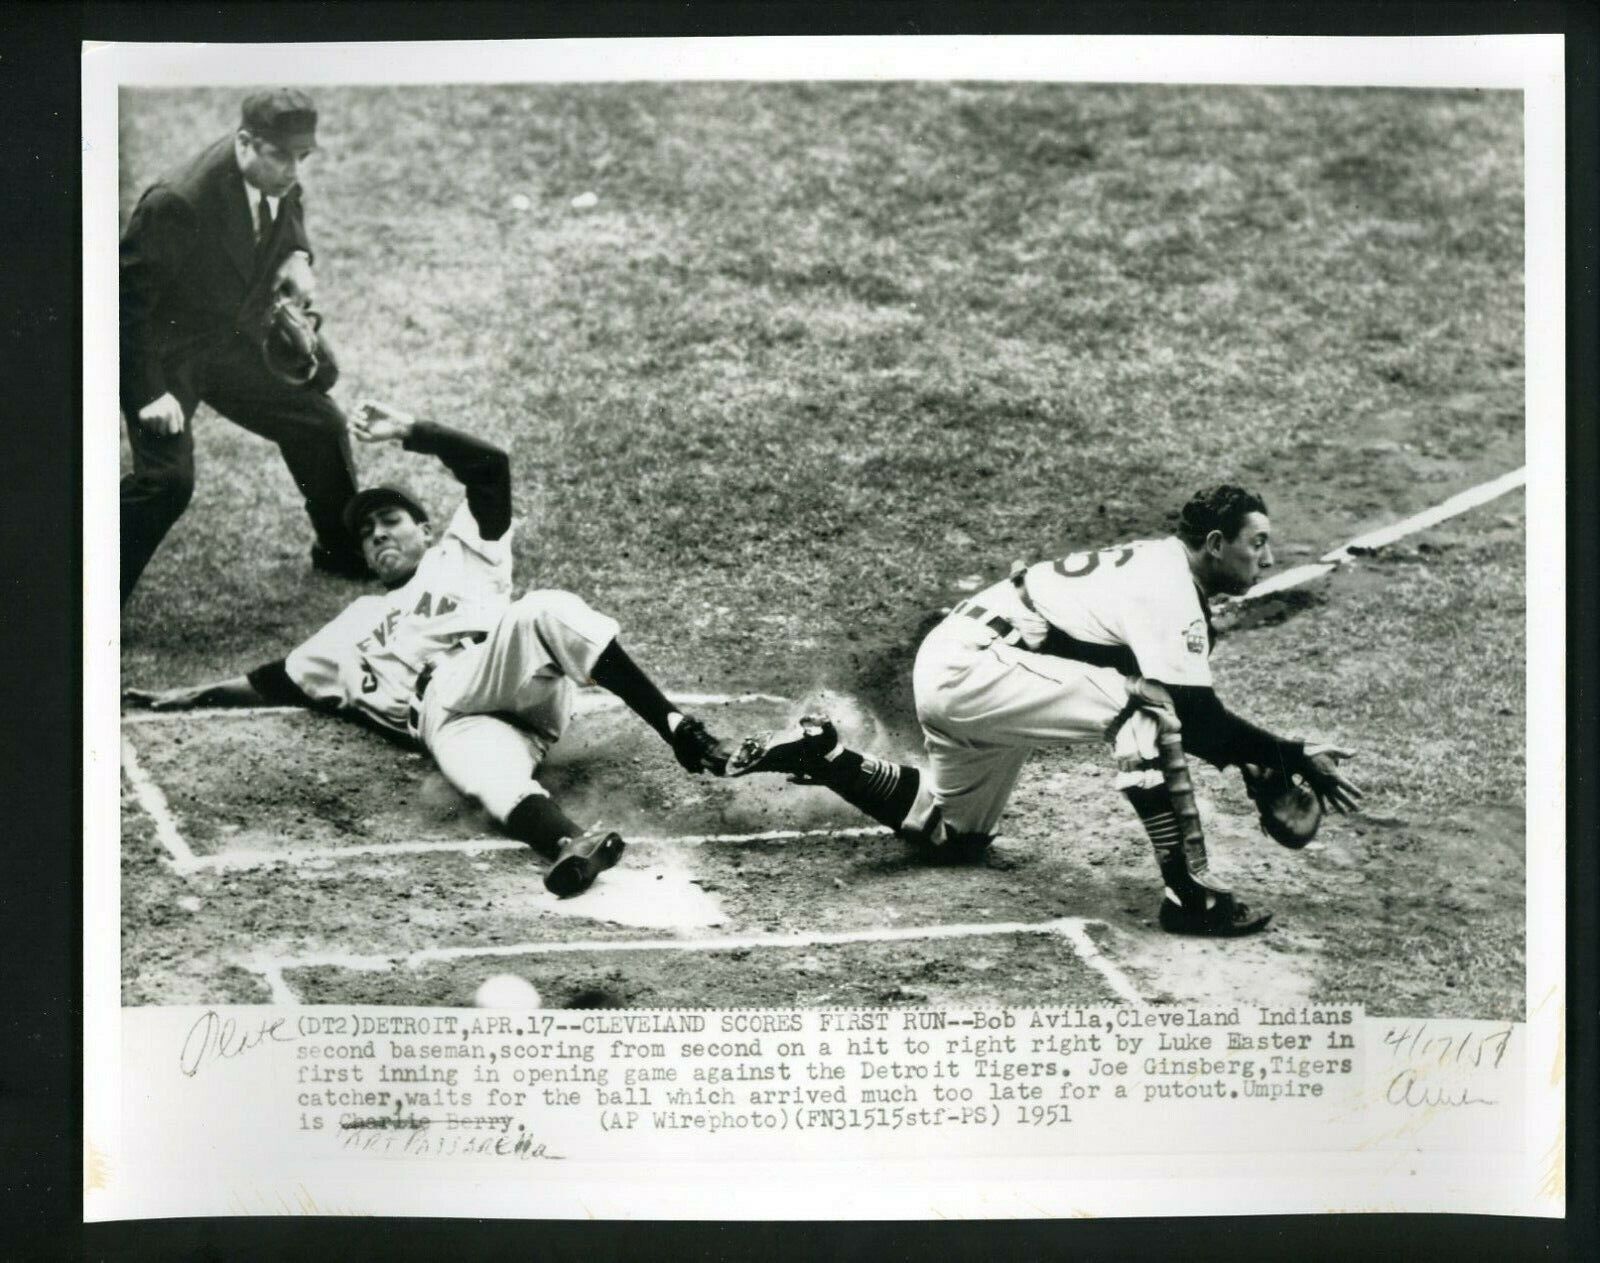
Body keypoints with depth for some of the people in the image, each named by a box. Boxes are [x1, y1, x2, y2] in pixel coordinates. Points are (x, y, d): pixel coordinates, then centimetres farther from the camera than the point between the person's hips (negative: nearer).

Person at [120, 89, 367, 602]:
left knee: (321, 426, 11)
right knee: (167, 480, -20)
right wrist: (149, 393, -27)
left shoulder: (279, 181, -11)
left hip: (231, 345, 7)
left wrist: (296, 257, -8)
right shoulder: (178, 203, -32)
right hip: (164, 354, -7)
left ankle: (344, 551, 34)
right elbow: (129, 298, -25)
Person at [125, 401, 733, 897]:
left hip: (514, 673, -1)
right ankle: (569, 842, -66)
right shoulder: (356, 625, 42)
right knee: (488, 775, -37)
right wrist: (194, 695, 35)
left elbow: (491, 465, 19)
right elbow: (273, 681, 42)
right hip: (445, 717, 1)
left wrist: (409, 431, 17)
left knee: (549, 611, -36)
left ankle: (678, 730, -43)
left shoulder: (459, 553, 32)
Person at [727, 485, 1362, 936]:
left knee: (953, 836, 27)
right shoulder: (1168, 589, -19)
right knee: (1143, 703, -26)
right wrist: (1296, 758, -19)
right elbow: (1197, 722, -24)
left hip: (949, 671, 10)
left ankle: (819, 753, 28)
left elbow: (1190, 720, 16)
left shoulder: (1157, 562, 10)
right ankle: (1190, 892, -22)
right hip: (971, 669, -10)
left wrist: (1256, 760, 7)